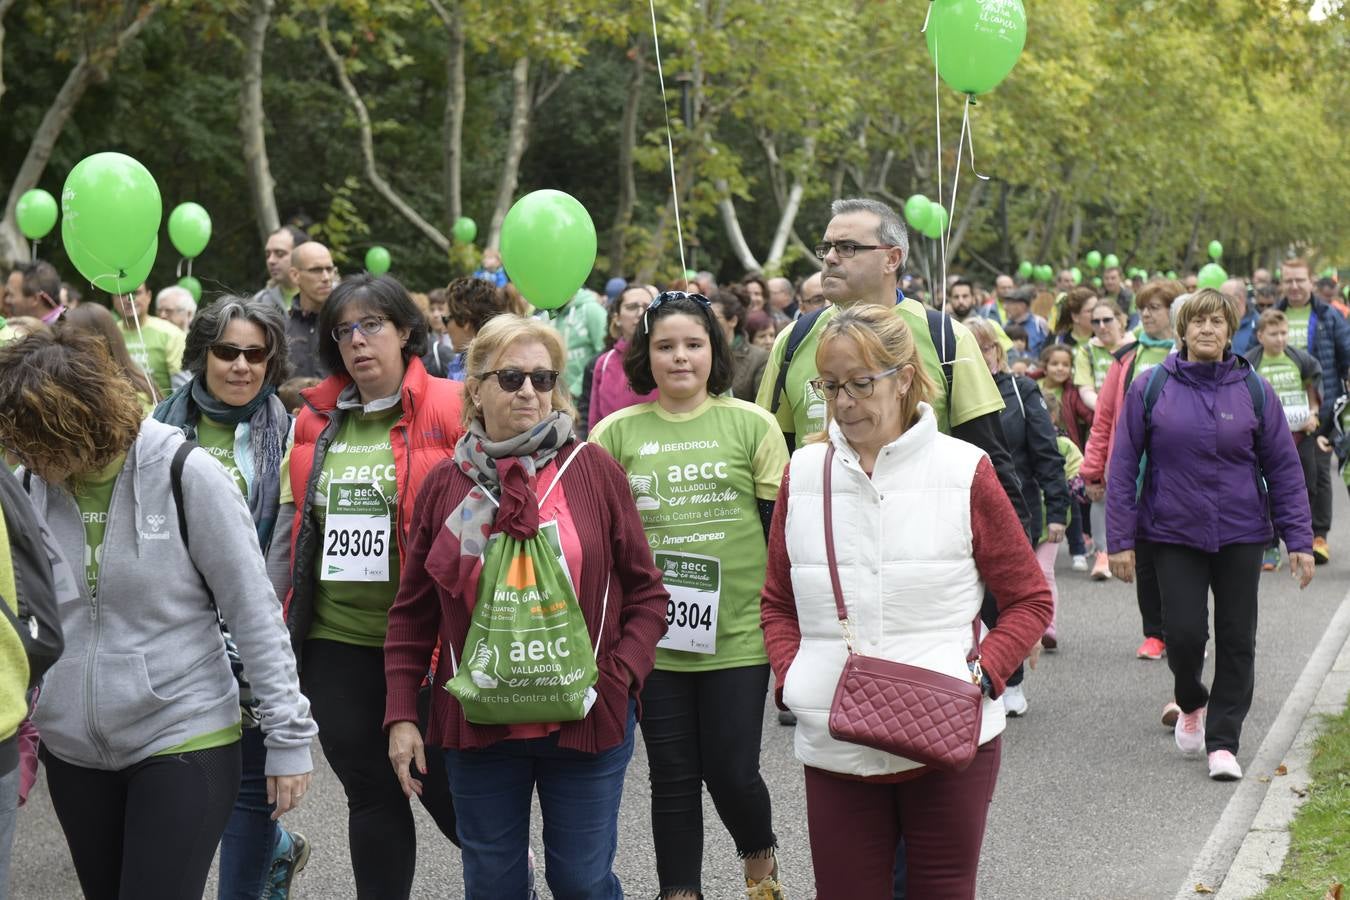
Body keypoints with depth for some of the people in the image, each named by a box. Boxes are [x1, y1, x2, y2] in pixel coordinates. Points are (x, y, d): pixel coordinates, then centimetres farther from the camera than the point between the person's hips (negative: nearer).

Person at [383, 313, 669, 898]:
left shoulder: (593, 471, -2)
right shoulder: (446, 484, 3)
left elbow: (645, 592, 1)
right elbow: (413, 613, 7)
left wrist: (617, 679, -11)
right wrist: (401, 715, 1)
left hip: (586, 722, -2)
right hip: (476, 725, 2)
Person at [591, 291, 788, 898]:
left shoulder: (751, 425, 1)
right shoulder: (616, 433, 3)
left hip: (738, 636, -1)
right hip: (652, 637, 1)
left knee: (731, 771, 1)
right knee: (673, 777, 8)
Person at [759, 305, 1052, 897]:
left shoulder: (965, 472, -2)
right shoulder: (802, 474, 6)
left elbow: (1029, 599, 3)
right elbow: (778, 605, 15)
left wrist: (982, 674, -12)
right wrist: (791, 679, -3)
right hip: (834, 749, 2)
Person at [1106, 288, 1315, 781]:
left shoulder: (1254, 390, 1)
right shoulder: (1151, 388, -2)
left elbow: (1284, 469, 4)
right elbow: (1122, 466, 0)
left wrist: (1299, 539, -1)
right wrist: (1121, 539, -4)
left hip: (1241, 536, 1)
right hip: (1174, 533, -1)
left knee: (1237, 641, 2)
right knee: (1184, 633, -6)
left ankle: (1222, 741, 14)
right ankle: (1191, 703, 26)